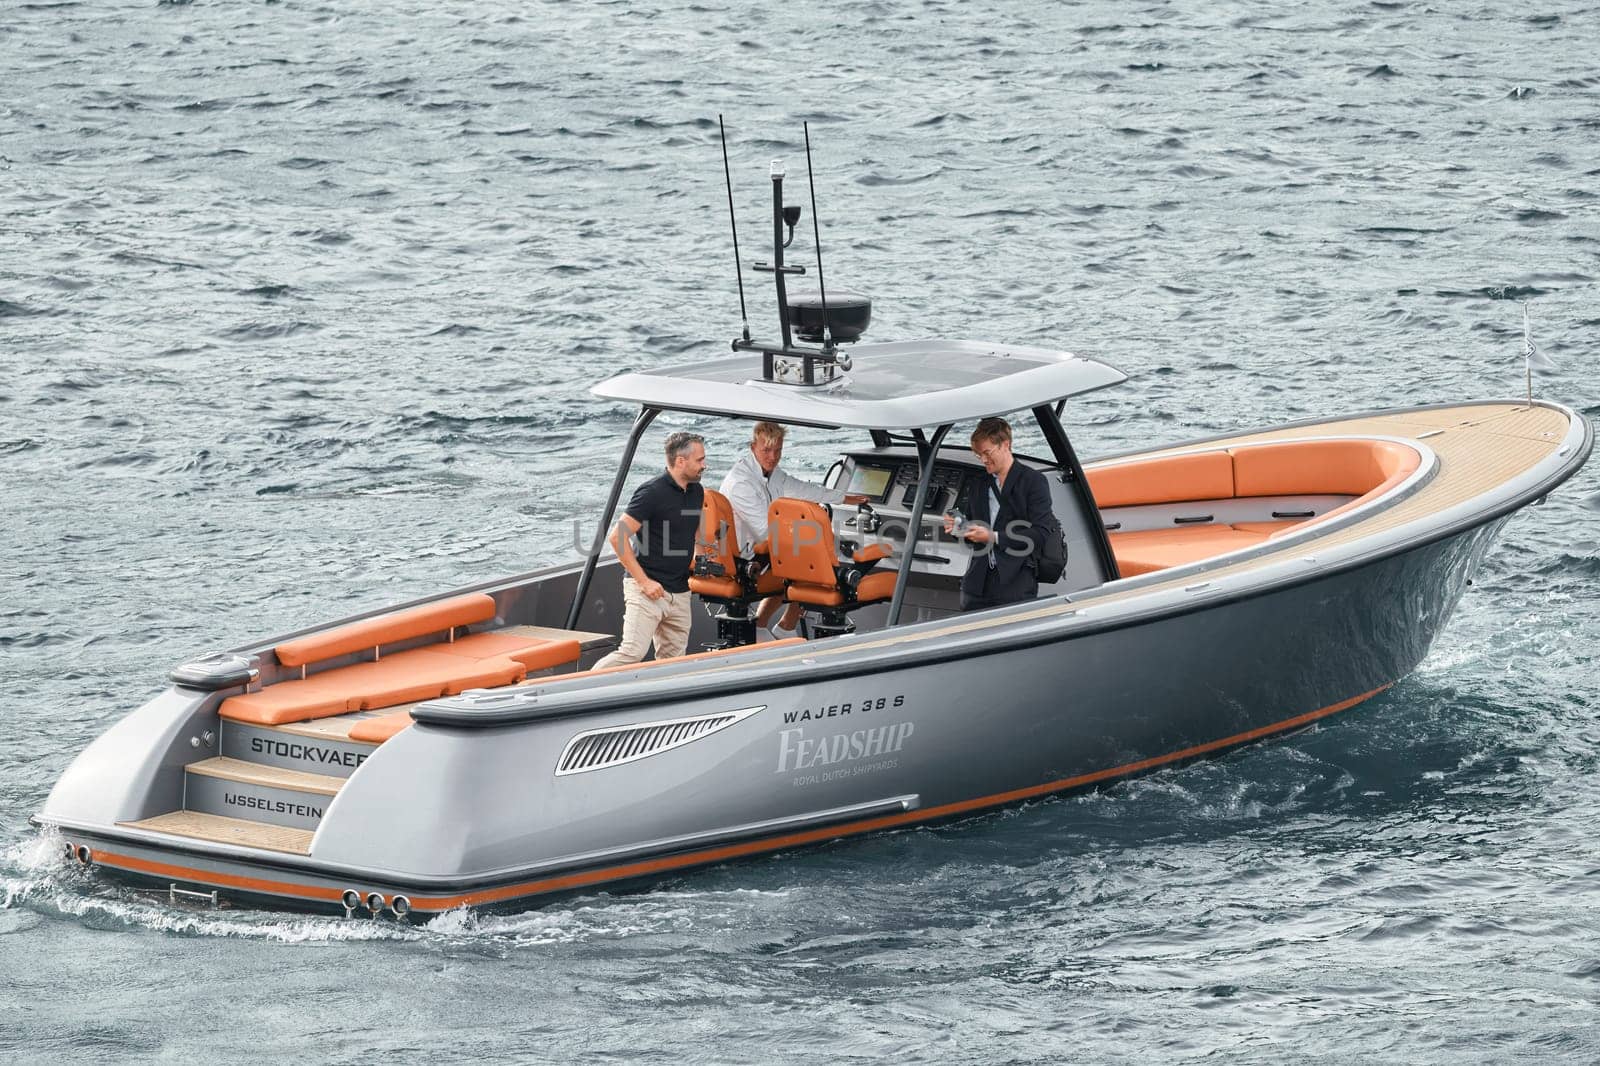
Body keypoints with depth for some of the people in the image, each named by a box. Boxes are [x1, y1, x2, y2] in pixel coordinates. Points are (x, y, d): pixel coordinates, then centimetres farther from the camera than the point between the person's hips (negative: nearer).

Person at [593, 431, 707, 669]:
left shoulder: (696, 492, 12)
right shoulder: (652, 493, -12)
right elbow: (618, 537, -14)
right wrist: (644, 581, -16)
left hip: (680, 593, 8)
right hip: (648, 589, -8)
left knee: (673, 660, 5)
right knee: (632, 653, -18)